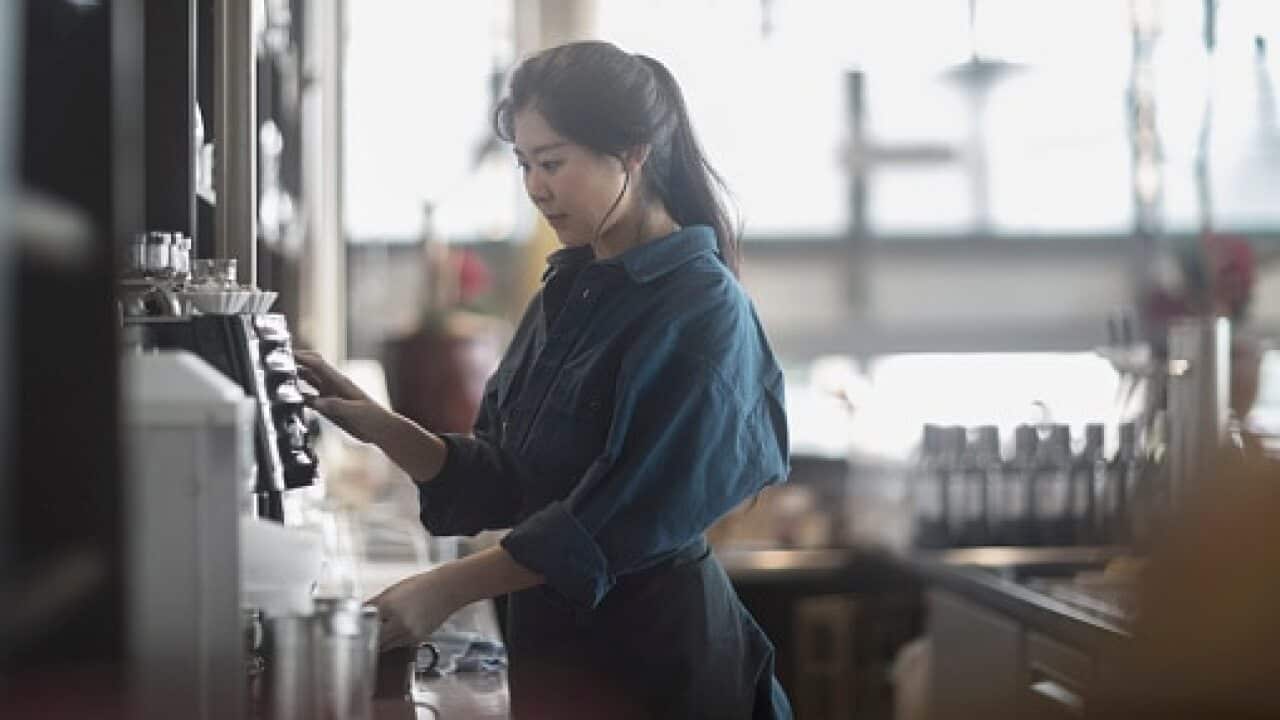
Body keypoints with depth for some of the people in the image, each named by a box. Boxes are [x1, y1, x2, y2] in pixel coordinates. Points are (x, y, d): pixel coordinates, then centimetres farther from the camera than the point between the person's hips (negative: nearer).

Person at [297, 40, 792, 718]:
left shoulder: (701, 308, -16)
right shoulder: (568, 292, 7)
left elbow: (621, 516, -22)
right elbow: (502, 479, 7)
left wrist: (447, 587, -23)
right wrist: (380, 427, -7)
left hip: (652, 650, -7)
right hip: (550, 634, 7)